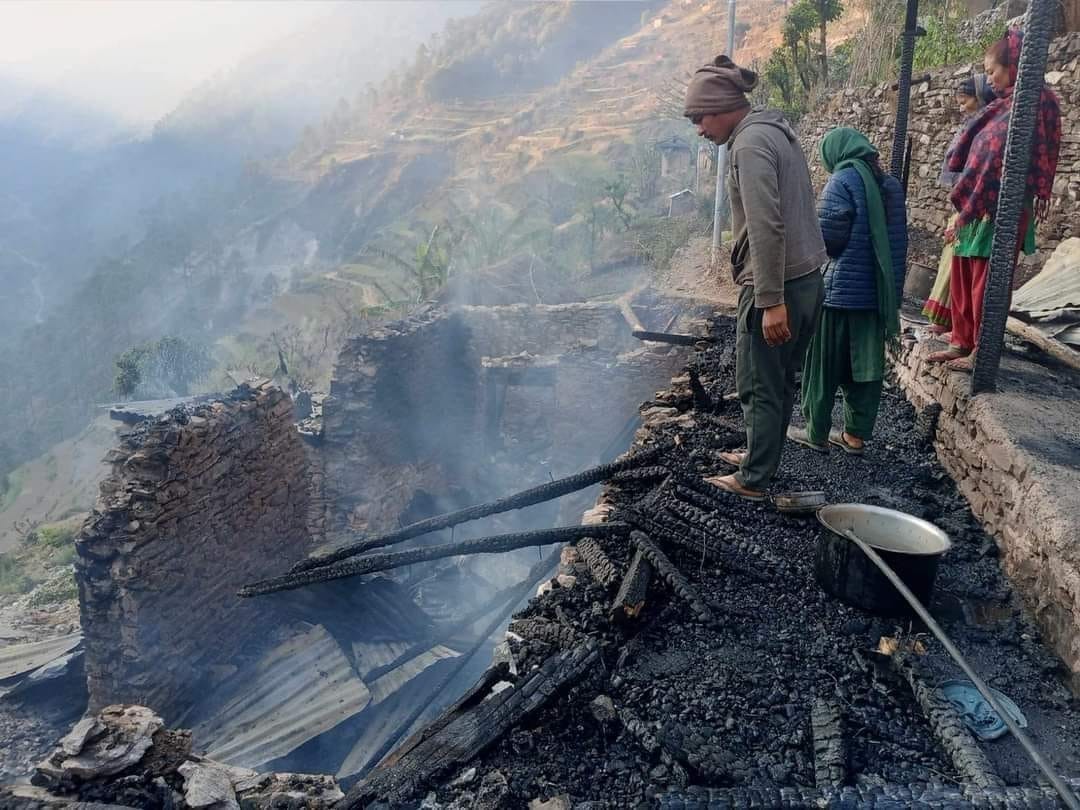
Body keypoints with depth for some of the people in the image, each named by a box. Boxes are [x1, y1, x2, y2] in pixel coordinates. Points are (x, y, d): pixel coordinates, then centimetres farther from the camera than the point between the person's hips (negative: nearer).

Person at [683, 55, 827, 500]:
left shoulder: (750, 142, -15)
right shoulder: (776, 131, 15)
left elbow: (766, 228, -24)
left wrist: (772, 301, -25)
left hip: (778, 287, -9)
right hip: (806, 280, 9)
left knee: (760, 387, 2)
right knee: (779, 381, 18)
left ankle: (753, 480, 12)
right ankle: (762, 456, 32)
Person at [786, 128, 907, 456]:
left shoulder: (843, 180, -11)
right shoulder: (891, 184, 11)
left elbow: (827, 236, -17)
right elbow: (898, 240, 14)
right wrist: (893, 290, 19)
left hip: (841, 290, -7)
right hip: (878, 291, 7)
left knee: (823, 367, 5)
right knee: (866, 365, 12)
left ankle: (817, 432, 12)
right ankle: (856, 434, 19)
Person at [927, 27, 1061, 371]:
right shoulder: (1006, 105, 14)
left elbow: (997, 164, -18)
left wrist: (966, 212, -18)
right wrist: (965, 210, 8)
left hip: (1000, 210, -9)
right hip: (981, 207, 9)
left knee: (985, 284, -2)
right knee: (962, 279, 12)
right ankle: (961, 342, 21)